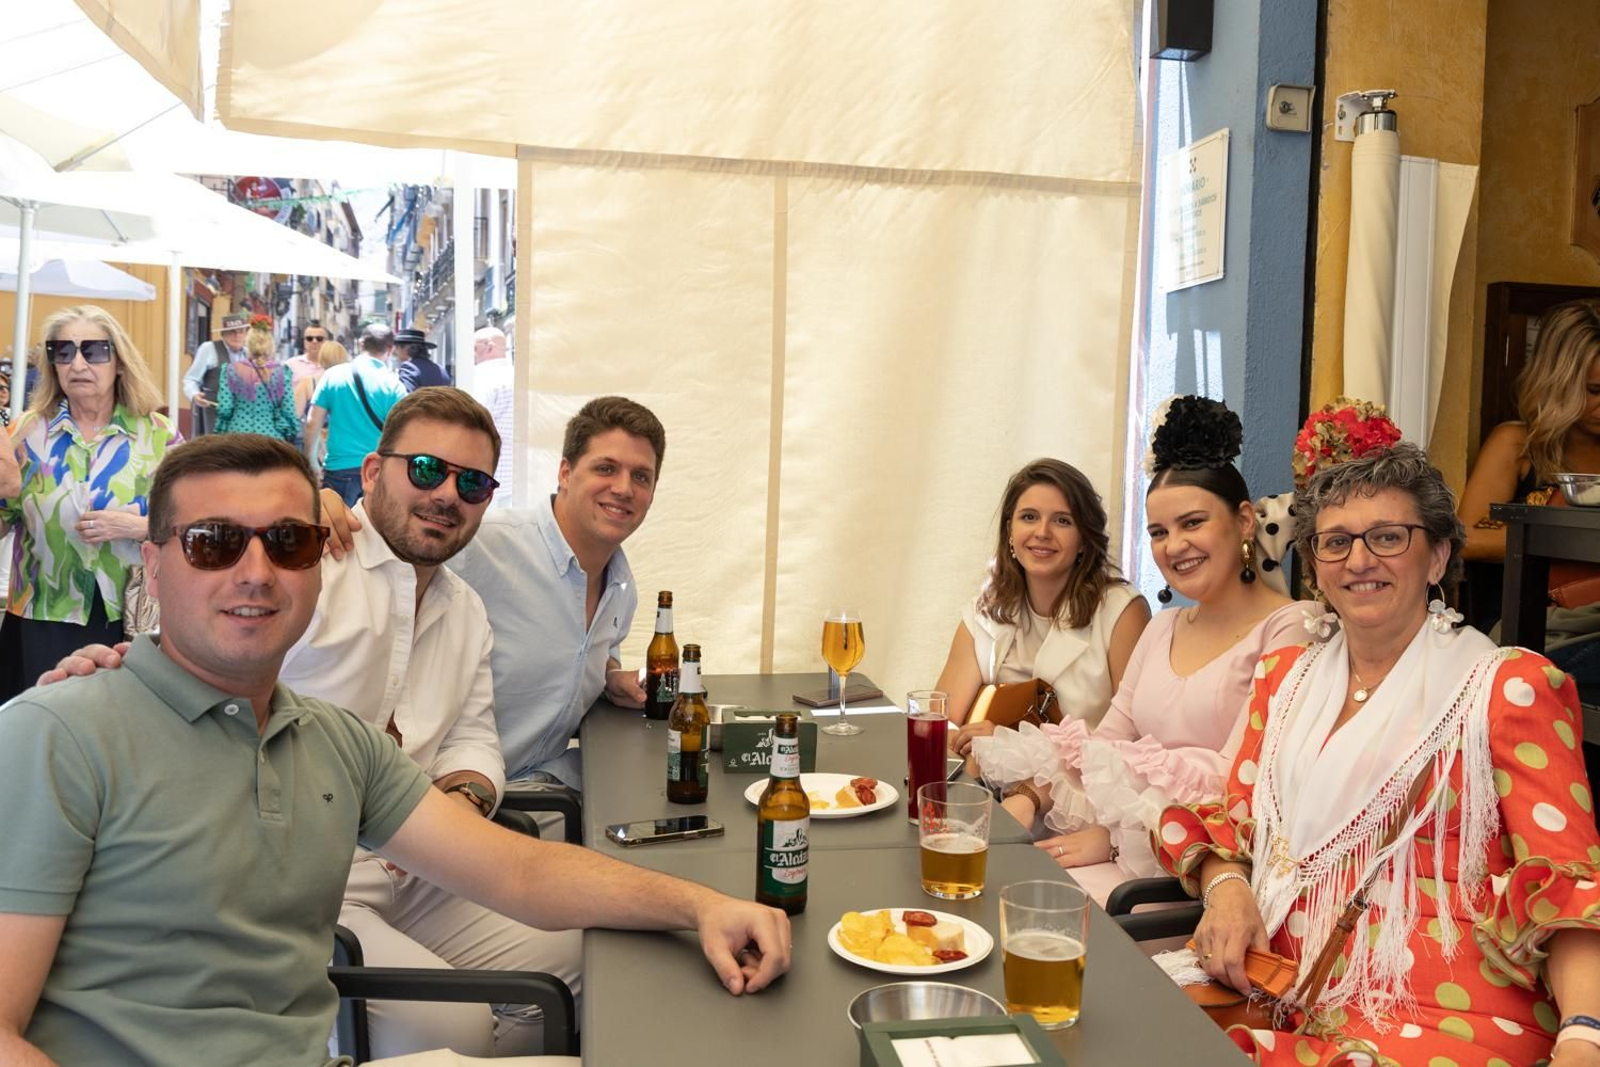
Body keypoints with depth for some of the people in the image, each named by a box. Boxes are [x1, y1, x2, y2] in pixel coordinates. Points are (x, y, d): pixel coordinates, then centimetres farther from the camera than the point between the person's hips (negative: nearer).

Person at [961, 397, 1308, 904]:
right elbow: (1105, 741, 9)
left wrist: (1111, 838, -19)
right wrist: (1028, 796, -9)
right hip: (1136, 848, 6)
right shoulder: (1163, 627, 17)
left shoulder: (1287, 630, -7)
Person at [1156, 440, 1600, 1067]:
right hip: (1281, 1002, 4)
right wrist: (1225, 887, -5)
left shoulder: (1509, 687, 0)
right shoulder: (1285, 678, 15)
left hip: (1443, 1015, -3)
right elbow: (1234, 821, 17)